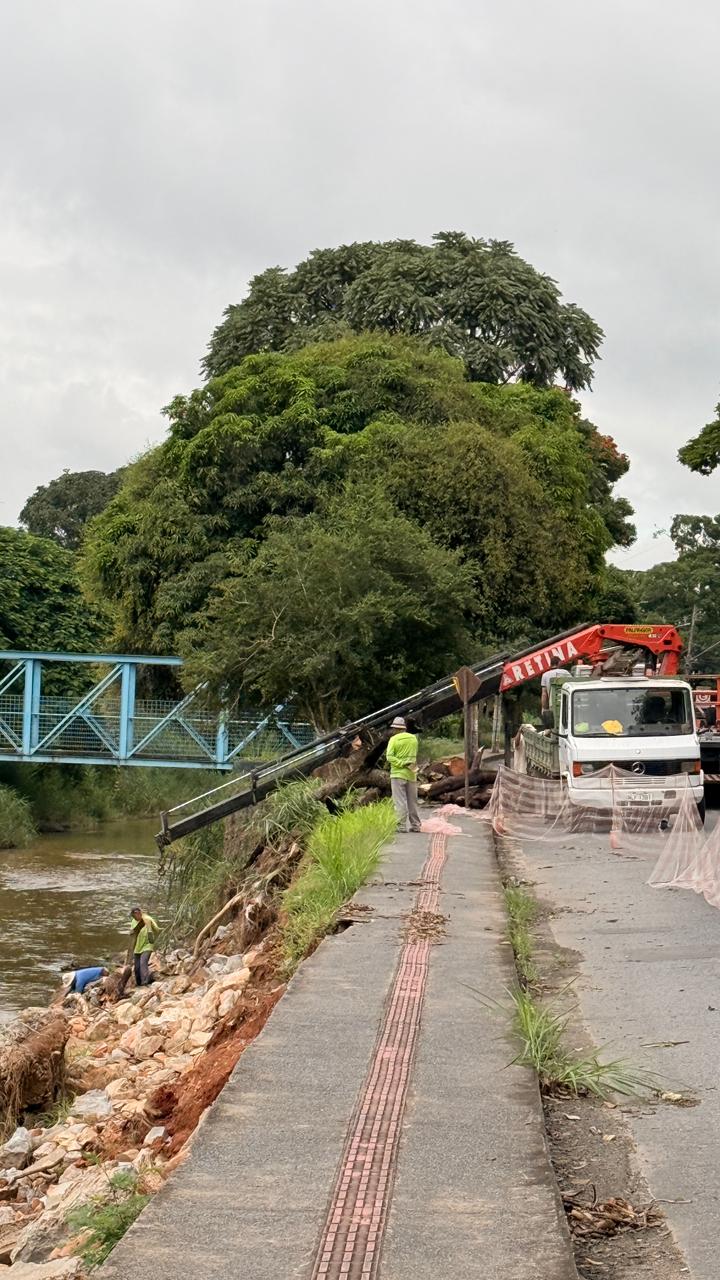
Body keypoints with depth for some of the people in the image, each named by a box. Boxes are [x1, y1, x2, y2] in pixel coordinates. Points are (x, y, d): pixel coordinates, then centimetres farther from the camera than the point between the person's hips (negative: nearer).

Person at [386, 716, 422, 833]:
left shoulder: (394, 739, -8)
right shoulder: (414, 738, 5)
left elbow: (389, 757, -17)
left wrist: (403, 764, -16)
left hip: (398, 774, -5)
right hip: (411, 774, 5)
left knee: (400, 802, -4)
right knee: (413, 801, 11)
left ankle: (402, 826, -8)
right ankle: (415, 825, 14)